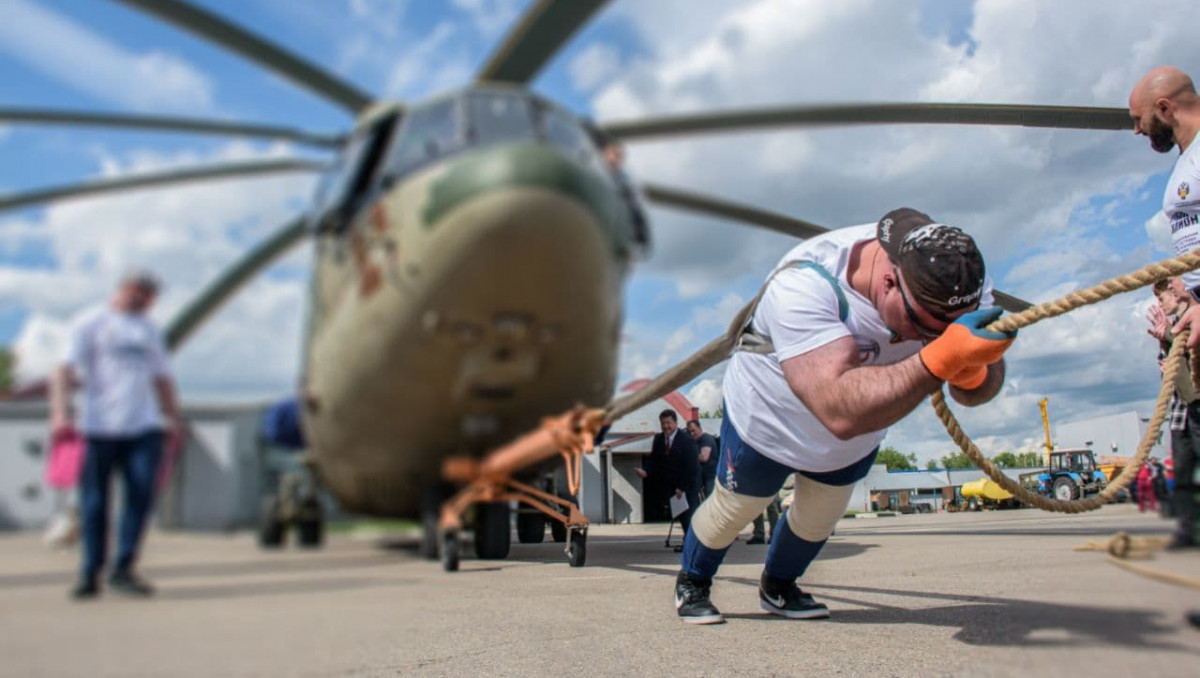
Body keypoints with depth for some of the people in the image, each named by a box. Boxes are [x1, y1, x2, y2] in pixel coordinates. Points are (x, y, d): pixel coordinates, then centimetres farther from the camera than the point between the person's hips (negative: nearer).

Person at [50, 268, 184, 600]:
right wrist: (60, 412, -18)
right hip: (100, 427, -4)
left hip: (144, 427, 4)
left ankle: (123, 569, 3)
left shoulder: (149, 329, 20)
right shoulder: (90, 323, 4)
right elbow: (66, 370, -5)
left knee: (141, 496, -6)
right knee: (94, 503, 2)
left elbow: (161, 377, 26)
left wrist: (173, 417, 20)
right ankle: (90, 575, 13)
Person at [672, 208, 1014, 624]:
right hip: (765, 419, -5)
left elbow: (982, 385, -23)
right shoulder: (805, 283, -45)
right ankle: (692, 582, 46)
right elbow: (840, 411, -56)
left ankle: (778, 587, 53)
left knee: (820, 516, 23)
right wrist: (942, 357, -63)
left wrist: (971, 372, -47)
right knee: (732, 511, 15)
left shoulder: (955, 281, -26)